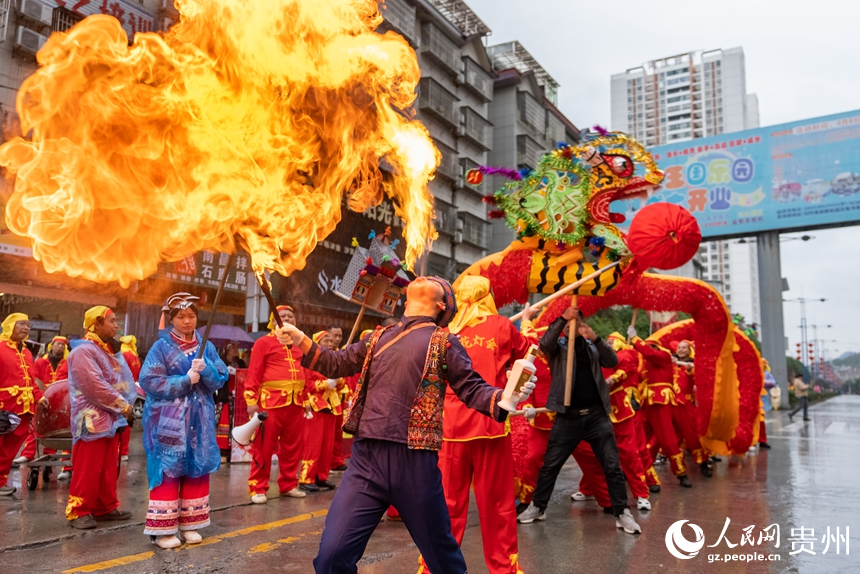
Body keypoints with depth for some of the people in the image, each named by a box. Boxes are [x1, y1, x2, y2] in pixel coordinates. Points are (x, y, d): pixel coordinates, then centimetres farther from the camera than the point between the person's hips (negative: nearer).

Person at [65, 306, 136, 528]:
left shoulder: (110, 350, 16)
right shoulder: (84, 351, -14)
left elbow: (122, 380, 17)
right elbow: (95, 386, -22)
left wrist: (126, 405, 1)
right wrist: (122, 406, -16)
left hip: (110, 418, 9)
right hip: (92, 420, -9)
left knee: (108, 468, 13)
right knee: (87, 469, -3)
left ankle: (105, 507, 22)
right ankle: (78, 511, 7)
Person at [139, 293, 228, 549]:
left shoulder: (207, 347, 7)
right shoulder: (161, 347, -4)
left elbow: (221, 379, 2)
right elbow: (148, 381, -14)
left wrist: (205, 369, -18)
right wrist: (185, 379, -16)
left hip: (199, 418, 4)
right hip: (168, 419, -4)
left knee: (198, 467, 7)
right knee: (168, 468, -2)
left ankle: (190, 524, 20)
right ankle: (163, 528, 9)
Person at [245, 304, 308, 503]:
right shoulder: (263, 343, 0)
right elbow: (254, 374, -5)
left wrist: (307, 398, 16)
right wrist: (251, 400, -11)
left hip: (296, 402, 5)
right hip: (272, 401, -5)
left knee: (292, 447, 11)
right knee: (264, 447, -1)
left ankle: (288, 485, 23)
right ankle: (258, 488, 8)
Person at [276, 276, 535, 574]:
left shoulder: (443, 341, 6)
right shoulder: (379, 337, 19)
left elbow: (472, 389, 1)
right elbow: (337, 364, 26)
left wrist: (505, 397, -20)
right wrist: (302, 340, 12)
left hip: (414, 461, -3)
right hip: (366, 458, 3)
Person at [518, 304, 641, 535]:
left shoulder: (591, 346, 9)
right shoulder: (558, 346, 3)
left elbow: (613, 362, -5)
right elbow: (544, 344, -19)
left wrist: (596, 339, -20)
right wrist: (561, 319, -27)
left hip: (596, 415, 1)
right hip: (568, 416, -1)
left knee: (612, 466, 2)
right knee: (550, 465, 7)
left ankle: (622, 513, 14)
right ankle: (537, 507, 22)